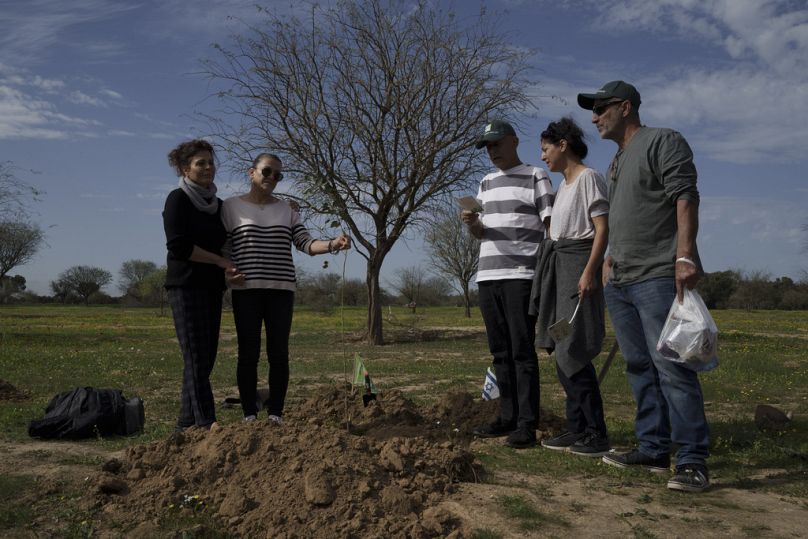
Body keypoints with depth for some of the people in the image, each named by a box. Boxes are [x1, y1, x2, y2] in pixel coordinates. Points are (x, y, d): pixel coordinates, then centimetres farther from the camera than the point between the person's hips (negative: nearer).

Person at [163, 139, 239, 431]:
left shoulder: (217, 204, 16)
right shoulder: (178, 199, -4)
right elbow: (178, 245, -15)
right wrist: (221, 261, -13)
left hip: (212, 288, 7)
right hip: (186, 286, -7)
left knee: (205, 359, 6)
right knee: (197, 358, -10)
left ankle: (186, 423, 14)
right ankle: (206, 425, -9)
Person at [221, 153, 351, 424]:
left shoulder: (286, 209, 12)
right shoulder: (231, 206, 6)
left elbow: (306, 243, 3)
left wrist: (333, 244, -16)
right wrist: (226, 274, -12)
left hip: (281, 290, 2)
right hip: (246, 290, -2)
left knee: (279, 354, 2)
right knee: (249, 353, 0)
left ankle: (276, 414, 10)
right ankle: (249, 414, 9)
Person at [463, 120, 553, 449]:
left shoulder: (535, 177, 3)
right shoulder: (486, 183, 20)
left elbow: (552, 225, -2)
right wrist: (471, 222, -3)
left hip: (521, 276, -6)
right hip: (488, 275, 6)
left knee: (522, 350, -8)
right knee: (500, 351, 7)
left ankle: (527, 424, -6)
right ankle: (508, 417, 14)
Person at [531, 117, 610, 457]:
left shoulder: (588, 178, -5)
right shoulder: (563, 184, 22)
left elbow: (603, 228, -13)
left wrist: (590, 271, -23)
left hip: (578, 262, -10)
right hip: (557, 263, 10)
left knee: (572, 352, -12)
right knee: (562, 352, 8)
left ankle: (597, 435, -5)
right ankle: (577, 429, 15)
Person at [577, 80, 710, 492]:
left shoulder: (662, 142, -3)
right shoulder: (617, 161, 24)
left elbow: (685, 199, -15)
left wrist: (684, 257, -24)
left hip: (658, 277, -9)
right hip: (620, 282, 9)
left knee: (671, 367, -11)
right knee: (640, 368, 9)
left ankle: (692, 459, -5)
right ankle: (653, 449, 15)